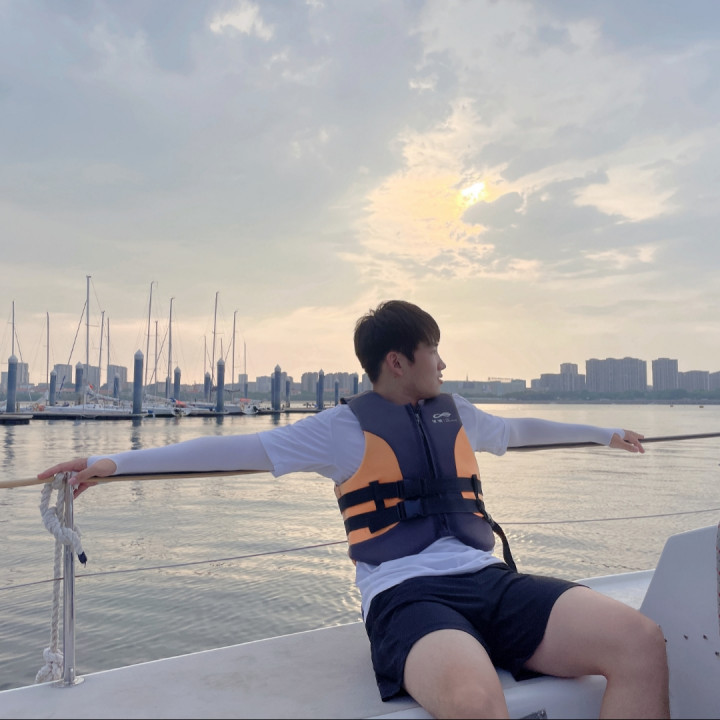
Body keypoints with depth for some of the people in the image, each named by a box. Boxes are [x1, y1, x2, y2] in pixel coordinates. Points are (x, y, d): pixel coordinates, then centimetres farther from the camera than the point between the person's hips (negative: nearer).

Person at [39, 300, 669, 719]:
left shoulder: (454, 413, 20)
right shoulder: (345, 428, 3)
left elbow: (519, 429, 37)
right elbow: (239, 449, -2)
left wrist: (606, 433, 49)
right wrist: (112, 463, -8)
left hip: (489, 581, 6)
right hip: (406, 595, -6)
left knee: (642, 642, -18)